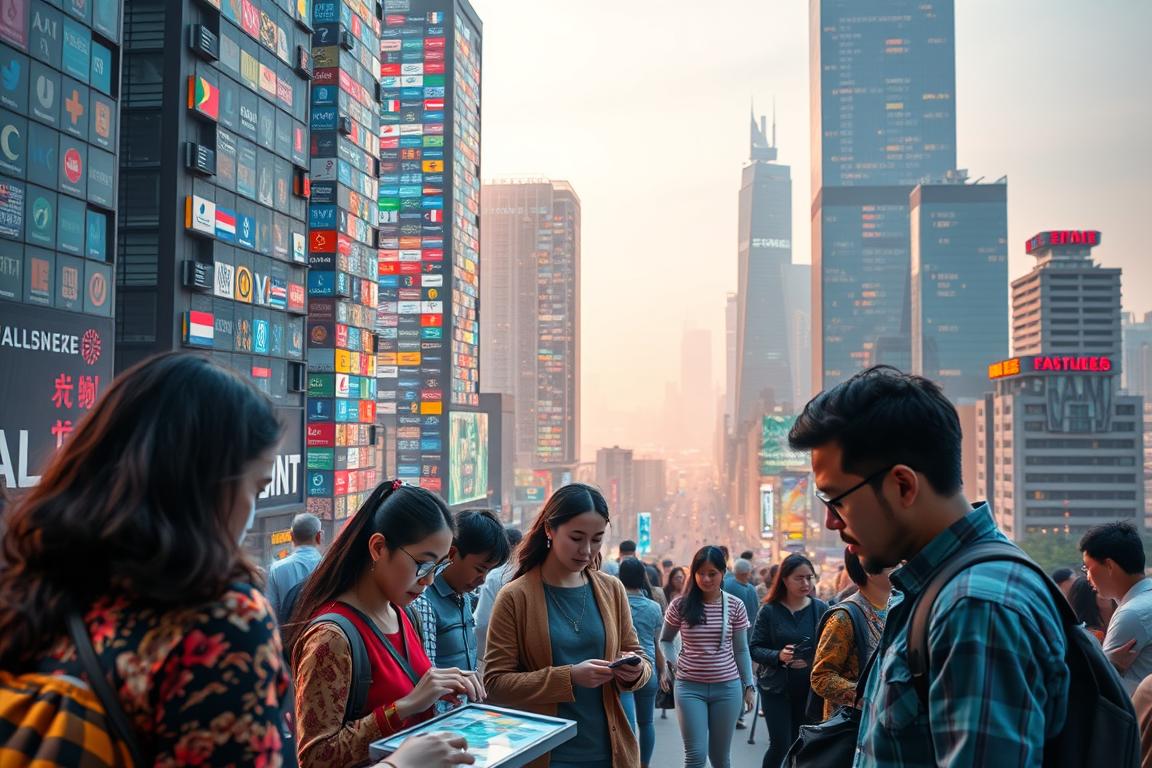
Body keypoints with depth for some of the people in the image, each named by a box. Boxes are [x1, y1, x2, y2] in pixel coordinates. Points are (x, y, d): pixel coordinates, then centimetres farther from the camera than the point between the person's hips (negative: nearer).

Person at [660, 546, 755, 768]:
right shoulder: (680, 605, -4)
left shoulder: (735, 606, -1)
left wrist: (749, 685, 5)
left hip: (727, 686, 1)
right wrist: (670, 663, -6)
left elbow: (741, 650, 7)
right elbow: (665, 640, 11)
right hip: (690, 687, -1)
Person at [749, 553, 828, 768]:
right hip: (776, 688, -2)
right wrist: (778, 656, -22)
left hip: (809, 689, 2)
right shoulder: (769, 611, -5)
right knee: (780, 746, -5)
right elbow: (754, 649, -5)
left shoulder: (821, 609, -2)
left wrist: (812, 662, -19)